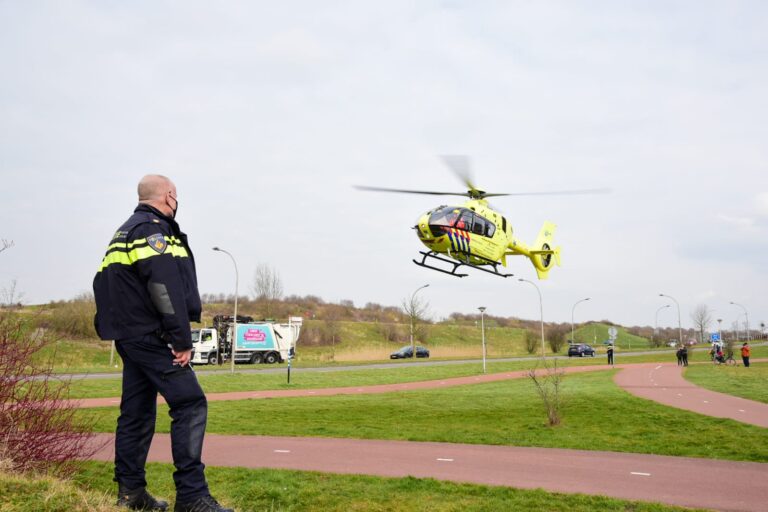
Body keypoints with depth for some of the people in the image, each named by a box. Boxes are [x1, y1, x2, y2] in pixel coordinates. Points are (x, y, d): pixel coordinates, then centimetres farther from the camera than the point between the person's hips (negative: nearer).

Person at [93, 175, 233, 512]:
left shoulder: (124, 232, 22)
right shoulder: (154, 229, -11)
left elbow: (105, 285, 21)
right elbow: (166, 289, -19)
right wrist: (181, 341, -16)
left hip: (129, 336, 11)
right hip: (151, 337, -11)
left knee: (136, 411, 13)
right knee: (190, 405, -12)